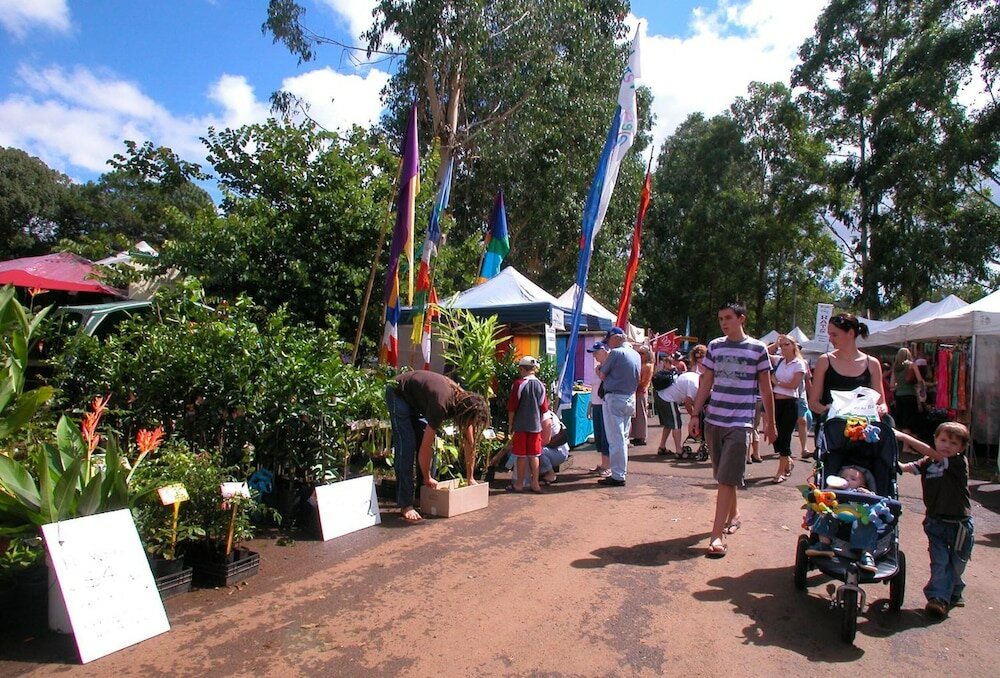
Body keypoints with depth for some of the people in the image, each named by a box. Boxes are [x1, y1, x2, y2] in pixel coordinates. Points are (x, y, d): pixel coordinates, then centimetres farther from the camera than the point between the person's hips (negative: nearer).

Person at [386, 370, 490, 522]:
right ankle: (405, 505, -13)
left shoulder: (466, 401, -17)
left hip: (418, 399, 7)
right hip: (398, 394, -7)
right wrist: (428, 478, -17)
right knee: (406, 447, -15)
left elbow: (470, 444, -6)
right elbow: (425, 448, -30)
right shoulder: (441, 405, -38)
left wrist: (470, 478, -2)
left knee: (424, 441, 1)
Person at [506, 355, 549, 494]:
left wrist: (510, 424, 2)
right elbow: (544, 408, 6)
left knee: (521, 456, 4)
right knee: (534, 455, 10)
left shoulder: (518, 384, -10)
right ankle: (535, 484, 15)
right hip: (535, 425, 3)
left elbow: (512, 407, -8)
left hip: (520, 425, -3)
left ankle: (519, 484, 12)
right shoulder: (540, 385, 1)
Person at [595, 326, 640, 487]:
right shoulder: (635, 354, 11)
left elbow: (602, 376, -10)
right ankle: (621, 472, 22)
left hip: (615, 398, -8)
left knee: (616, 439, -4)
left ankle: (618, 476, -1)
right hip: (630, 398, 8)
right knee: (623, 438, 15)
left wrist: (600, 368, 12)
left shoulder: (616, 352, -13)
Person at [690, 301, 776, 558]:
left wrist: (770, 423, 7)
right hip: (713, 420, 4)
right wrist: (695, 414, 6)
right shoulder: (714, 346, 8)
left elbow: (766, 389, 4)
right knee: (723, 477, 14)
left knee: (727, 479, -8)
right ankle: (734, 515, 36)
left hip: (740, 423, -4)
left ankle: (716, 536, -6)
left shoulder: (758, 349, -1)